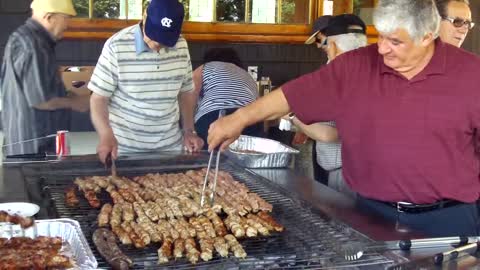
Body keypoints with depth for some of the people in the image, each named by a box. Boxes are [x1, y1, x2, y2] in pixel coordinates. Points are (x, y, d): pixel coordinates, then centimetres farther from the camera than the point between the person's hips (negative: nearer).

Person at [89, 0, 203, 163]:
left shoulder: (181, 46, -2)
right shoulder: (116, 46, -14)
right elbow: (99, 98, -12)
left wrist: (189, 131, 3)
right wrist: (106, 136, -27)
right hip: (124, 148, -3)